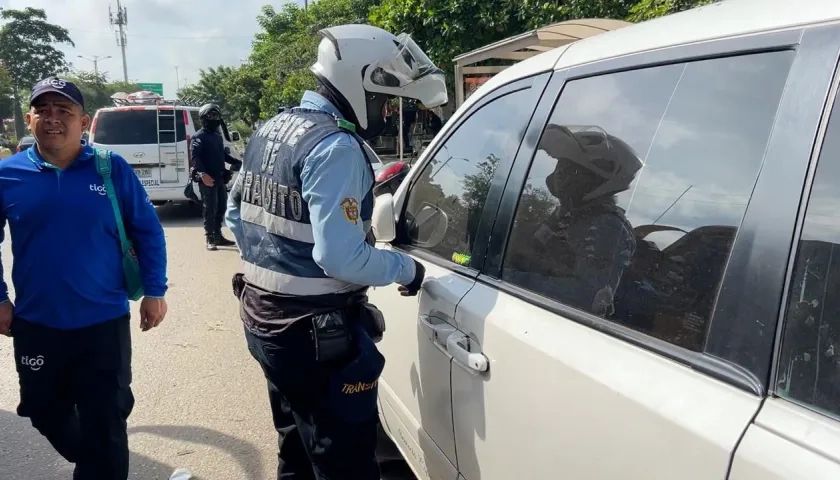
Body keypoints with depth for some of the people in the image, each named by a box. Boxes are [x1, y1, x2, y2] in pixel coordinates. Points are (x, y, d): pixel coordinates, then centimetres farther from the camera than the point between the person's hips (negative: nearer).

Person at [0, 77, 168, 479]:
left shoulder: (112, 169, -6)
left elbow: (147, 231, -1)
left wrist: (154, 291, -4)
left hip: (104, 322, -3)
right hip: (35, 326, 3)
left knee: (106, 424, 8)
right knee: (47, 415, 22)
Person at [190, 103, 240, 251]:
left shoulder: (218, 136, 19)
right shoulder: (199, 137, -8)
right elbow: (195, 157, -18)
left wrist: (239, 163, 23)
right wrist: (203, 174, -30)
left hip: (220, 178, 8)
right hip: (207, 179, -8)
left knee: (221, 207, 11)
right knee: (210, 209, -6)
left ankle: (218, 236, 21)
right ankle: (210, 239, 0)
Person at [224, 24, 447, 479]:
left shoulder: (270, 130, 9)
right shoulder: (335, 146, -21)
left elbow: (235, 215, 16)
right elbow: (340, 257, -27)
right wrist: (406, 268, -12)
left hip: (262, 317, 10)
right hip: (316, 332, -10)